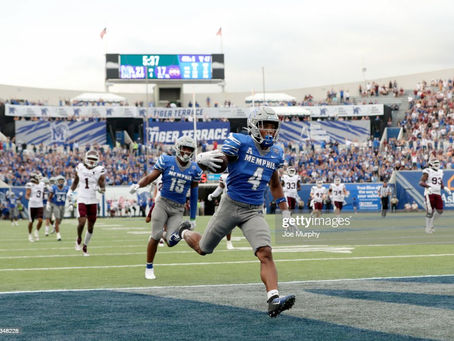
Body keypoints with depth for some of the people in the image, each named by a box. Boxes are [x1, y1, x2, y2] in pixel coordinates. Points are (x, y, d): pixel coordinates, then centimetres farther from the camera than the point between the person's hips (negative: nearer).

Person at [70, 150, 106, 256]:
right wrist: (71, 190, 5)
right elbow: (75, 181, 18)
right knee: (82, 221, -18)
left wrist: (100, 188, -27)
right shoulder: (80, 168, 1)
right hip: (81, 199, -1)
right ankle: (79, 239, 11)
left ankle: (85, 246, 25)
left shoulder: (100, 170, -4)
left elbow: (103, 188, -5)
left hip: (93, 201, 1)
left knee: (91, 226, 6)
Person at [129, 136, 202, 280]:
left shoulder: (194, 169, 4)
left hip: (178, 209, 2)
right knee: (155, 235, -8)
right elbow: (150, 177, -3)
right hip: (163, 203, -2)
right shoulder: (166, 161, -3)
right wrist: (138, 185, -25)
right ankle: (149, 268, 9)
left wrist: (193, 218, 12)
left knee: (172, 241, -14)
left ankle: (166, 234, 22)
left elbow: (194, 195, 10)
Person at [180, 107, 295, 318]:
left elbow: (275, 185, 21)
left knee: (265, 253, -19)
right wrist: (204, 159, -45)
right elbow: (218, 161, -20)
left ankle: (273, 300, -27)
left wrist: (285, 212, 20)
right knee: (203, 249, 14)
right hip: (231, 206, -3)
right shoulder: (240, 143, -12)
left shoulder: (276, 154, 7)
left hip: (254, 212, 3)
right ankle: (185, 232, 47)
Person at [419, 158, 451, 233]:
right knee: (430, 211, -7)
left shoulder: (440, 172, 15)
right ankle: (428, 228, 5)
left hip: (438, 194, 6)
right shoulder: (427, 172, -6)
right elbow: (421, 182, -14)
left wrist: (445, 188, 3)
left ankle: (431, 223, 22)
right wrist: (428, 186, -29)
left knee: (440, 211, 0)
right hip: (429, 194, -6)